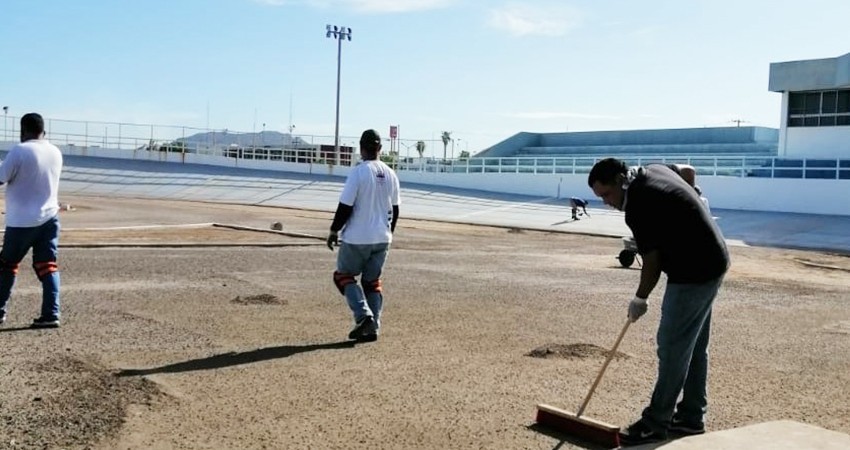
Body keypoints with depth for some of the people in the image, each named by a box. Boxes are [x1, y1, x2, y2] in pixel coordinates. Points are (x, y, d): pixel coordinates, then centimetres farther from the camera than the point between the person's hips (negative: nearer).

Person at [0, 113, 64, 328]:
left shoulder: (19, 151, -14)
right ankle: (51, 314, -2)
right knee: (47, 266, 4)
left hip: (22, 221, -5)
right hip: (49, 218, 5)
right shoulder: (56, 153, 6)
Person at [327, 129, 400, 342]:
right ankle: (372, 327, 12)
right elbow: (395, 210, 12)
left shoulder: (358, 172, -14)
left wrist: (334, 231, -2)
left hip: (356, 238, -5)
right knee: (373, 281, 15)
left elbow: (345, 206, -14)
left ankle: (363, 315, -6)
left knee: (343, 275, 11)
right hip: (382, 238, 5)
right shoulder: (390, 175, 4)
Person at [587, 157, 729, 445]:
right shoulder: (654, 171, 7)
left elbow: (652, 260, -16)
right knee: (694, 346, 14)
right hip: (711, 263, 11)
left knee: (672, 347, -5)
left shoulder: (638, 204, -21)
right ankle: (691, 417, 22)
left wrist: (640, 299, -1)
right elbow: (687, 172, 27)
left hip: (693, 273, -11)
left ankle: (655, 423, 2)